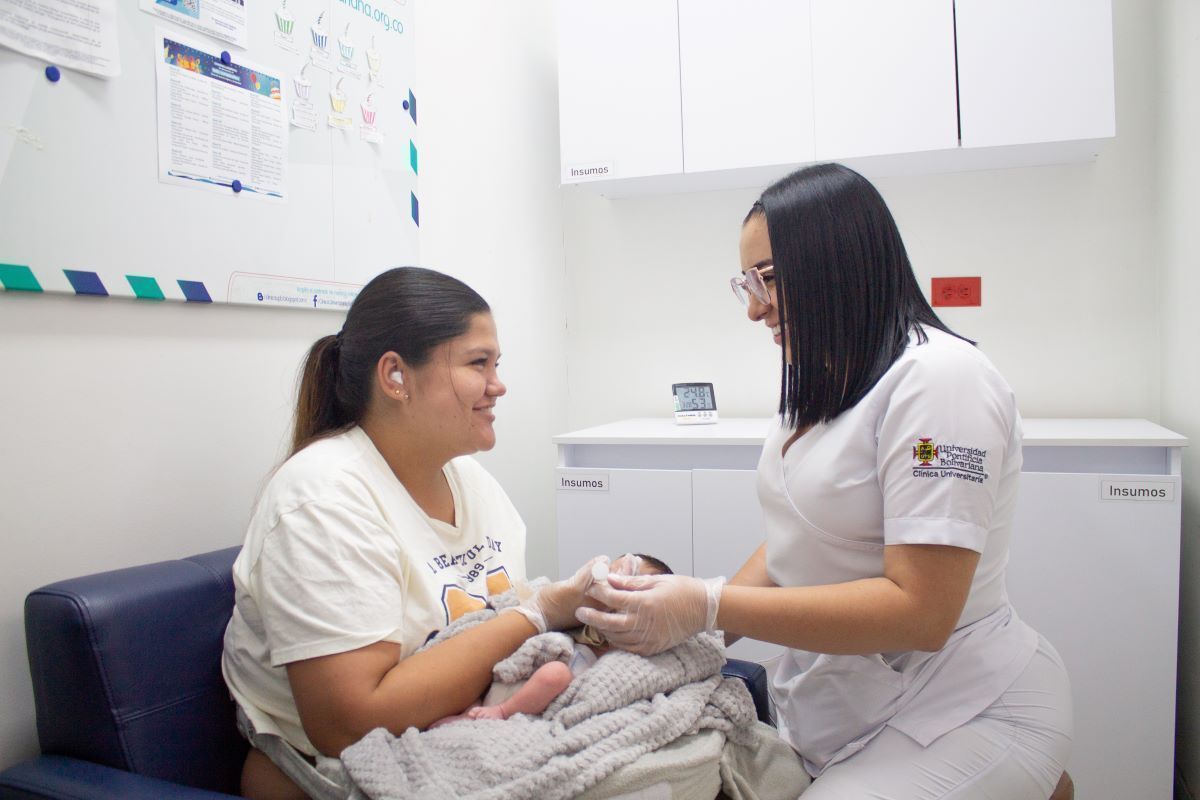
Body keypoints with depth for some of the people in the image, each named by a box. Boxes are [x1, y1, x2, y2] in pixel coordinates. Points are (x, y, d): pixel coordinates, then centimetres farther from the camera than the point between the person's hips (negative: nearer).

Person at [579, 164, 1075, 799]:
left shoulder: (938, 378, -19)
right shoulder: (824, 382, 9)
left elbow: (919, 612, -24)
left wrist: (710, 605, -25)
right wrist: (691, 629, -4)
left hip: (959, 714, -8)